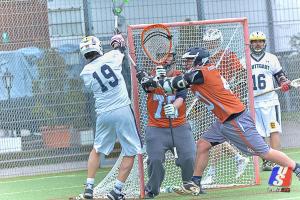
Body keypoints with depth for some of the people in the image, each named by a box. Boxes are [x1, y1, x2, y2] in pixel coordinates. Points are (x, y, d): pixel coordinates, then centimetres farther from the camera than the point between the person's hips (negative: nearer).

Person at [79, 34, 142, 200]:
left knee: (97, 149, 23)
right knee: (130, 152, 7)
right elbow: (120, 51, 18)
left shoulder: (85, 73, -1)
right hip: (122, 111, -3)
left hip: (103, 114, 3)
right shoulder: (111, 57, -5)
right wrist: (118, 44, 41)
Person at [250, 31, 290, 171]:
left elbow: (280, 76, 12)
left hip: (270, 101, -2)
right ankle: (265, 161, 8)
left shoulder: (271, 58, 9)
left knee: (274, 131, -12)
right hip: (252, 103, 2)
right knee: (259, 135, 1)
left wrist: (285, 83, -7)